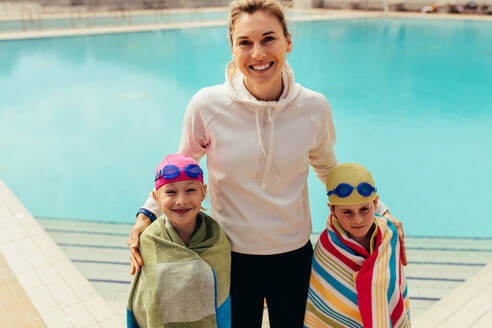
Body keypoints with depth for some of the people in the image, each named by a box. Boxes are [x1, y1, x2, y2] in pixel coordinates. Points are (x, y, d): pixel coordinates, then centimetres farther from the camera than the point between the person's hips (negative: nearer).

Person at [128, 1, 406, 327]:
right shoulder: (207, 105, -16)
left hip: (294, 257, 2)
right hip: (232, 257, -1)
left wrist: (380, 210, 10)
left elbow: (329, 169, 8)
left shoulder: (314, 107, -11)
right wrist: (147, 214, -11)